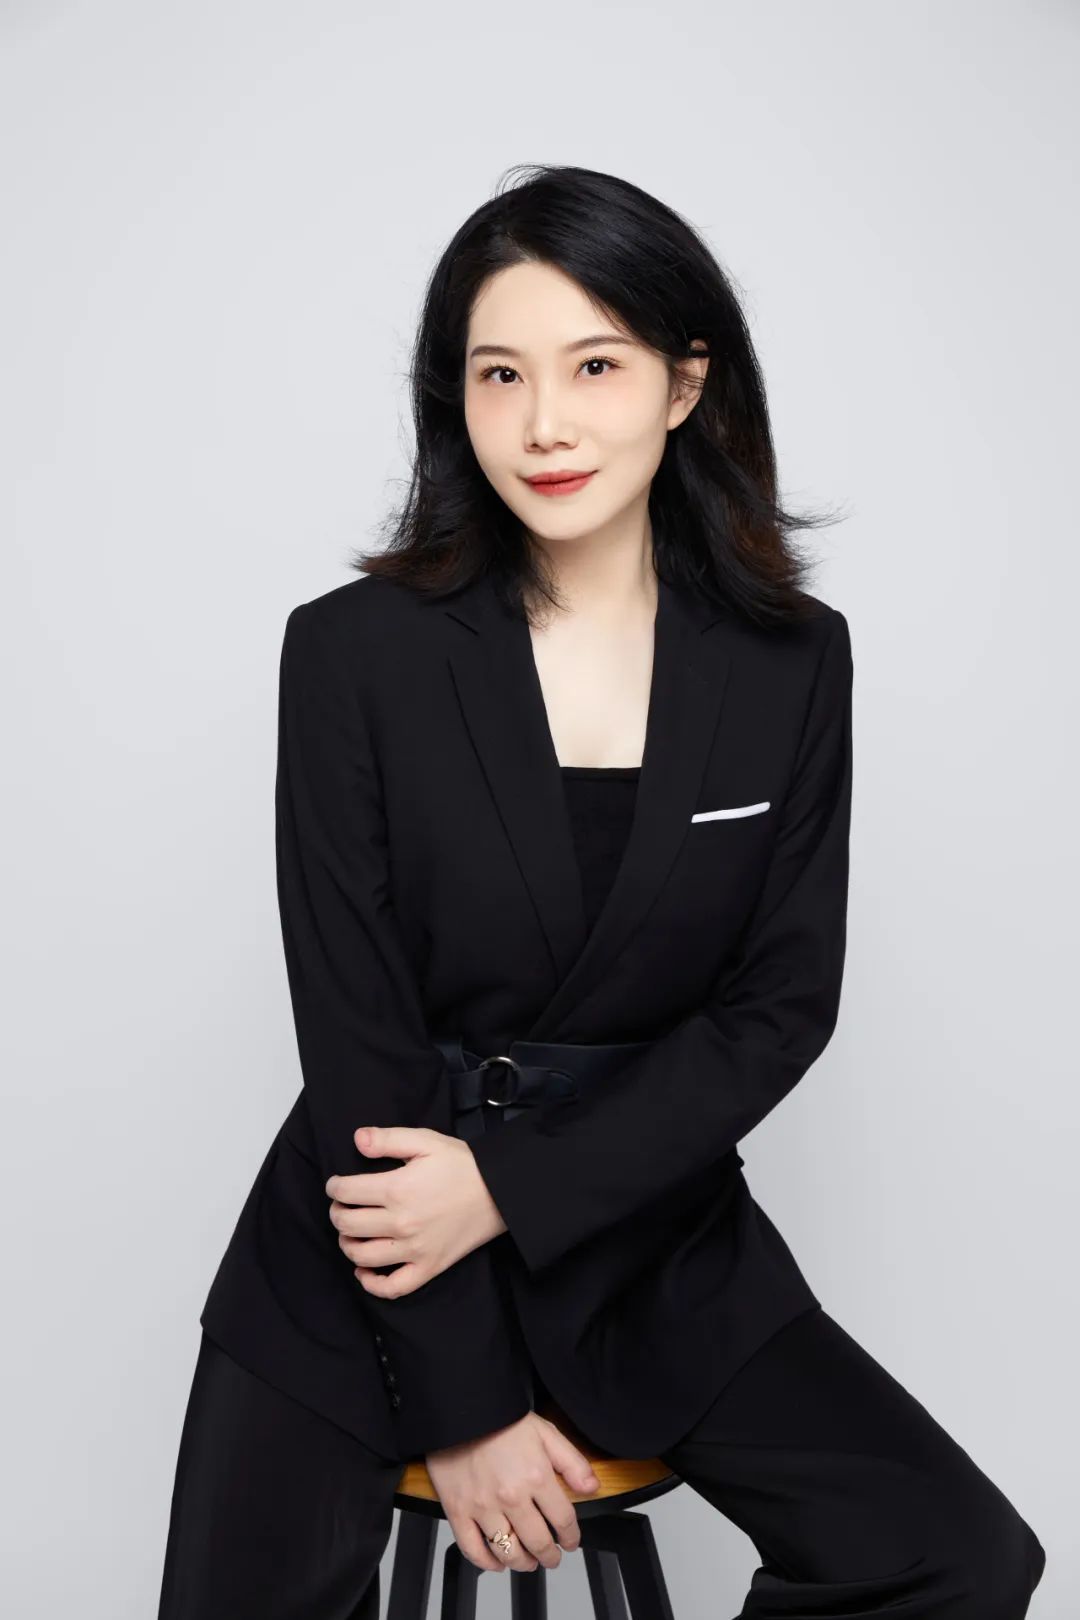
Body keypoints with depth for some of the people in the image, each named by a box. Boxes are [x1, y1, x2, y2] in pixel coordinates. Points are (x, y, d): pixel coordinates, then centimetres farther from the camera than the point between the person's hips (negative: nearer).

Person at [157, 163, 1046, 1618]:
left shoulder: (794, 660, -2)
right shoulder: (355, 651, -10)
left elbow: (783, 1006, -3)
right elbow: (360, 1043, -10)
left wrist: (508, 1182, -15)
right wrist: (461, 1409, -10)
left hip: (652, 1237, 2)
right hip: (366, 1255, -1)